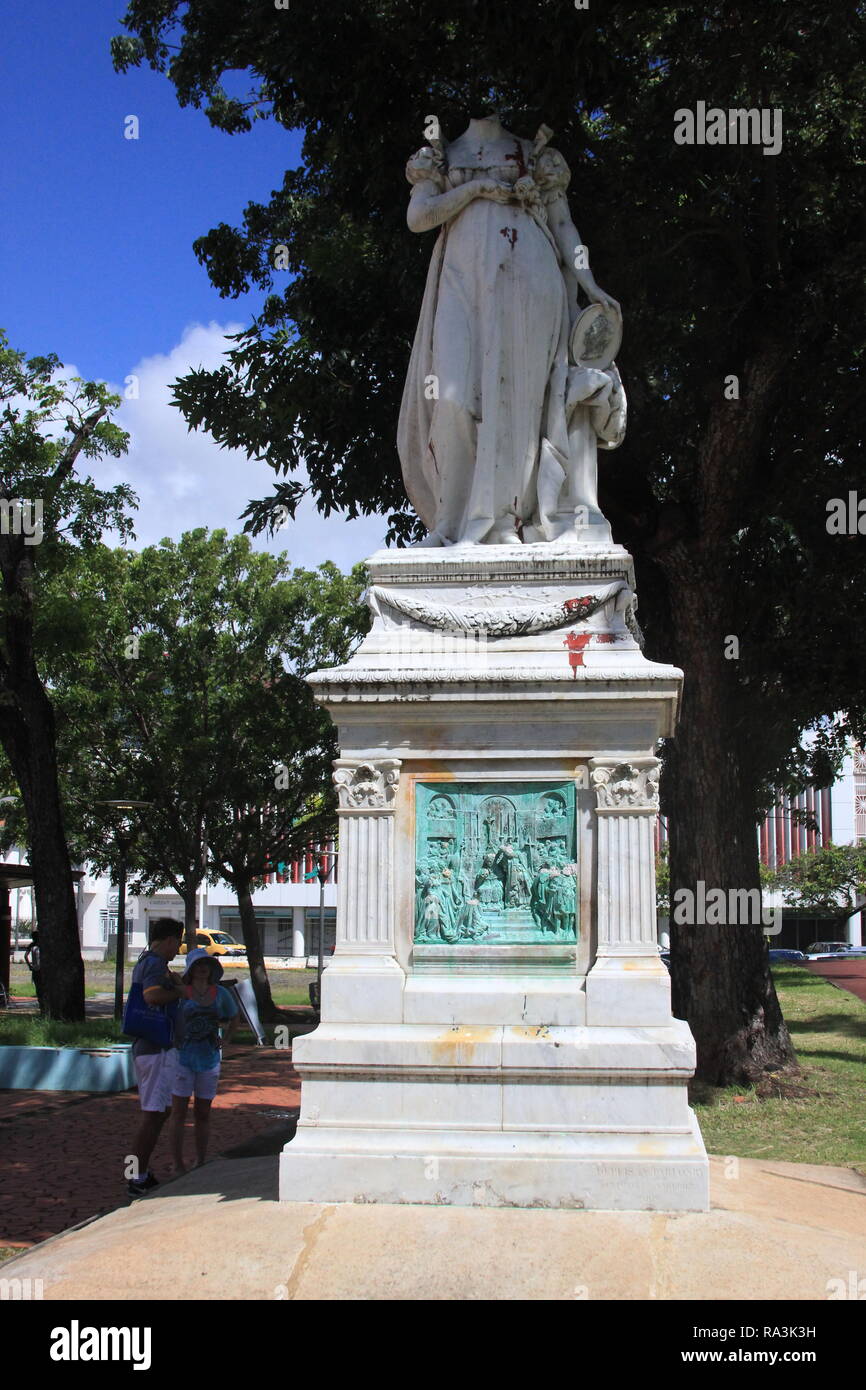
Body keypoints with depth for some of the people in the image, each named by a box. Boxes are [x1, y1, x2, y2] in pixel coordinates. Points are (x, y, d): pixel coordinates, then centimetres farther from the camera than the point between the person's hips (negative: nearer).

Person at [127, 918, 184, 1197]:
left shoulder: (144, 961, 16)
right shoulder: (156, 963, -15)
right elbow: (152, 995, -33)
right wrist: (180, 992, -18)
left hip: (144, 1047, 11)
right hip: (157, 1049, -11)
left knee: (159, 1112, 18)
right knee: (153, 1116, -6)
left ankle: (141, 1174, 24)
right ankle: (138, 1180, -3)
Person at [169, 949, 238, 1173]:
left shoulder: (220, 993, 4)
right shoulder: (179, 992, -7)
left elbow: (234, 1018, 20)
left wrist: (224, 1040, 8)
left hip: (209, 1060, 3)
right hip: (182, 1058, -3)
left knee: (203, 1114, 8)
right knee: (179, 1113, 0)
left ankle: (200, 1164, 16)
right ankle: (178, 1165, 5)